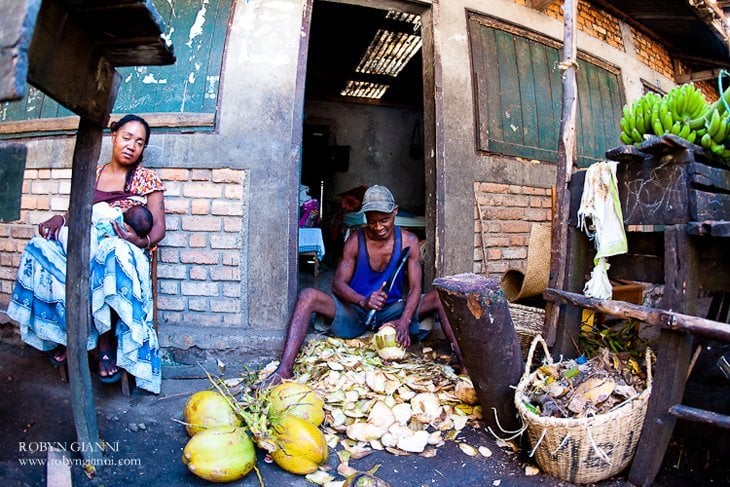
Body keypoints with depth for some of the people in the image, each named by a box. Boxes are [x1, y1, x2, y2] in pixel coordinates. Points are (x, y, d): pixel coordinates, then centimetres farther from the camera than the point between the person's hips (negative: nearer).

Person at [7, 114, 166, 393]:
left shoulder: (147, 179, 4)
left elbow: (158, 227, -4)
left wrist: (142, 241, -25)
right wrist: (59, 218, -8)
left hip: (121, 248, -4)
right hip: (86, 245, 4)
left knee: (114, 255, -39)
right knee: (41, 250, -24)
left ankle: (107, 340, -25)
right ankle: (63, 332, -11)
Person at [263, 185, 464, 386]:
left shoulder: (408, 241, -4)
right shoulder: (355, 240, -6)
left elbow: (415, 288, -12)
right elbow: (338, 284, -12)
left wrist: (404, 321, -31)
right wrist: (364, 301, -33)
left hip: (393, 311, 1)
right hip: (355, 311, -1)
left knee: (440, 297, -19)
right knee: (308, 296, -26)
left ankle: (463, 362, -25)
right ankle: (285, 369, -36)